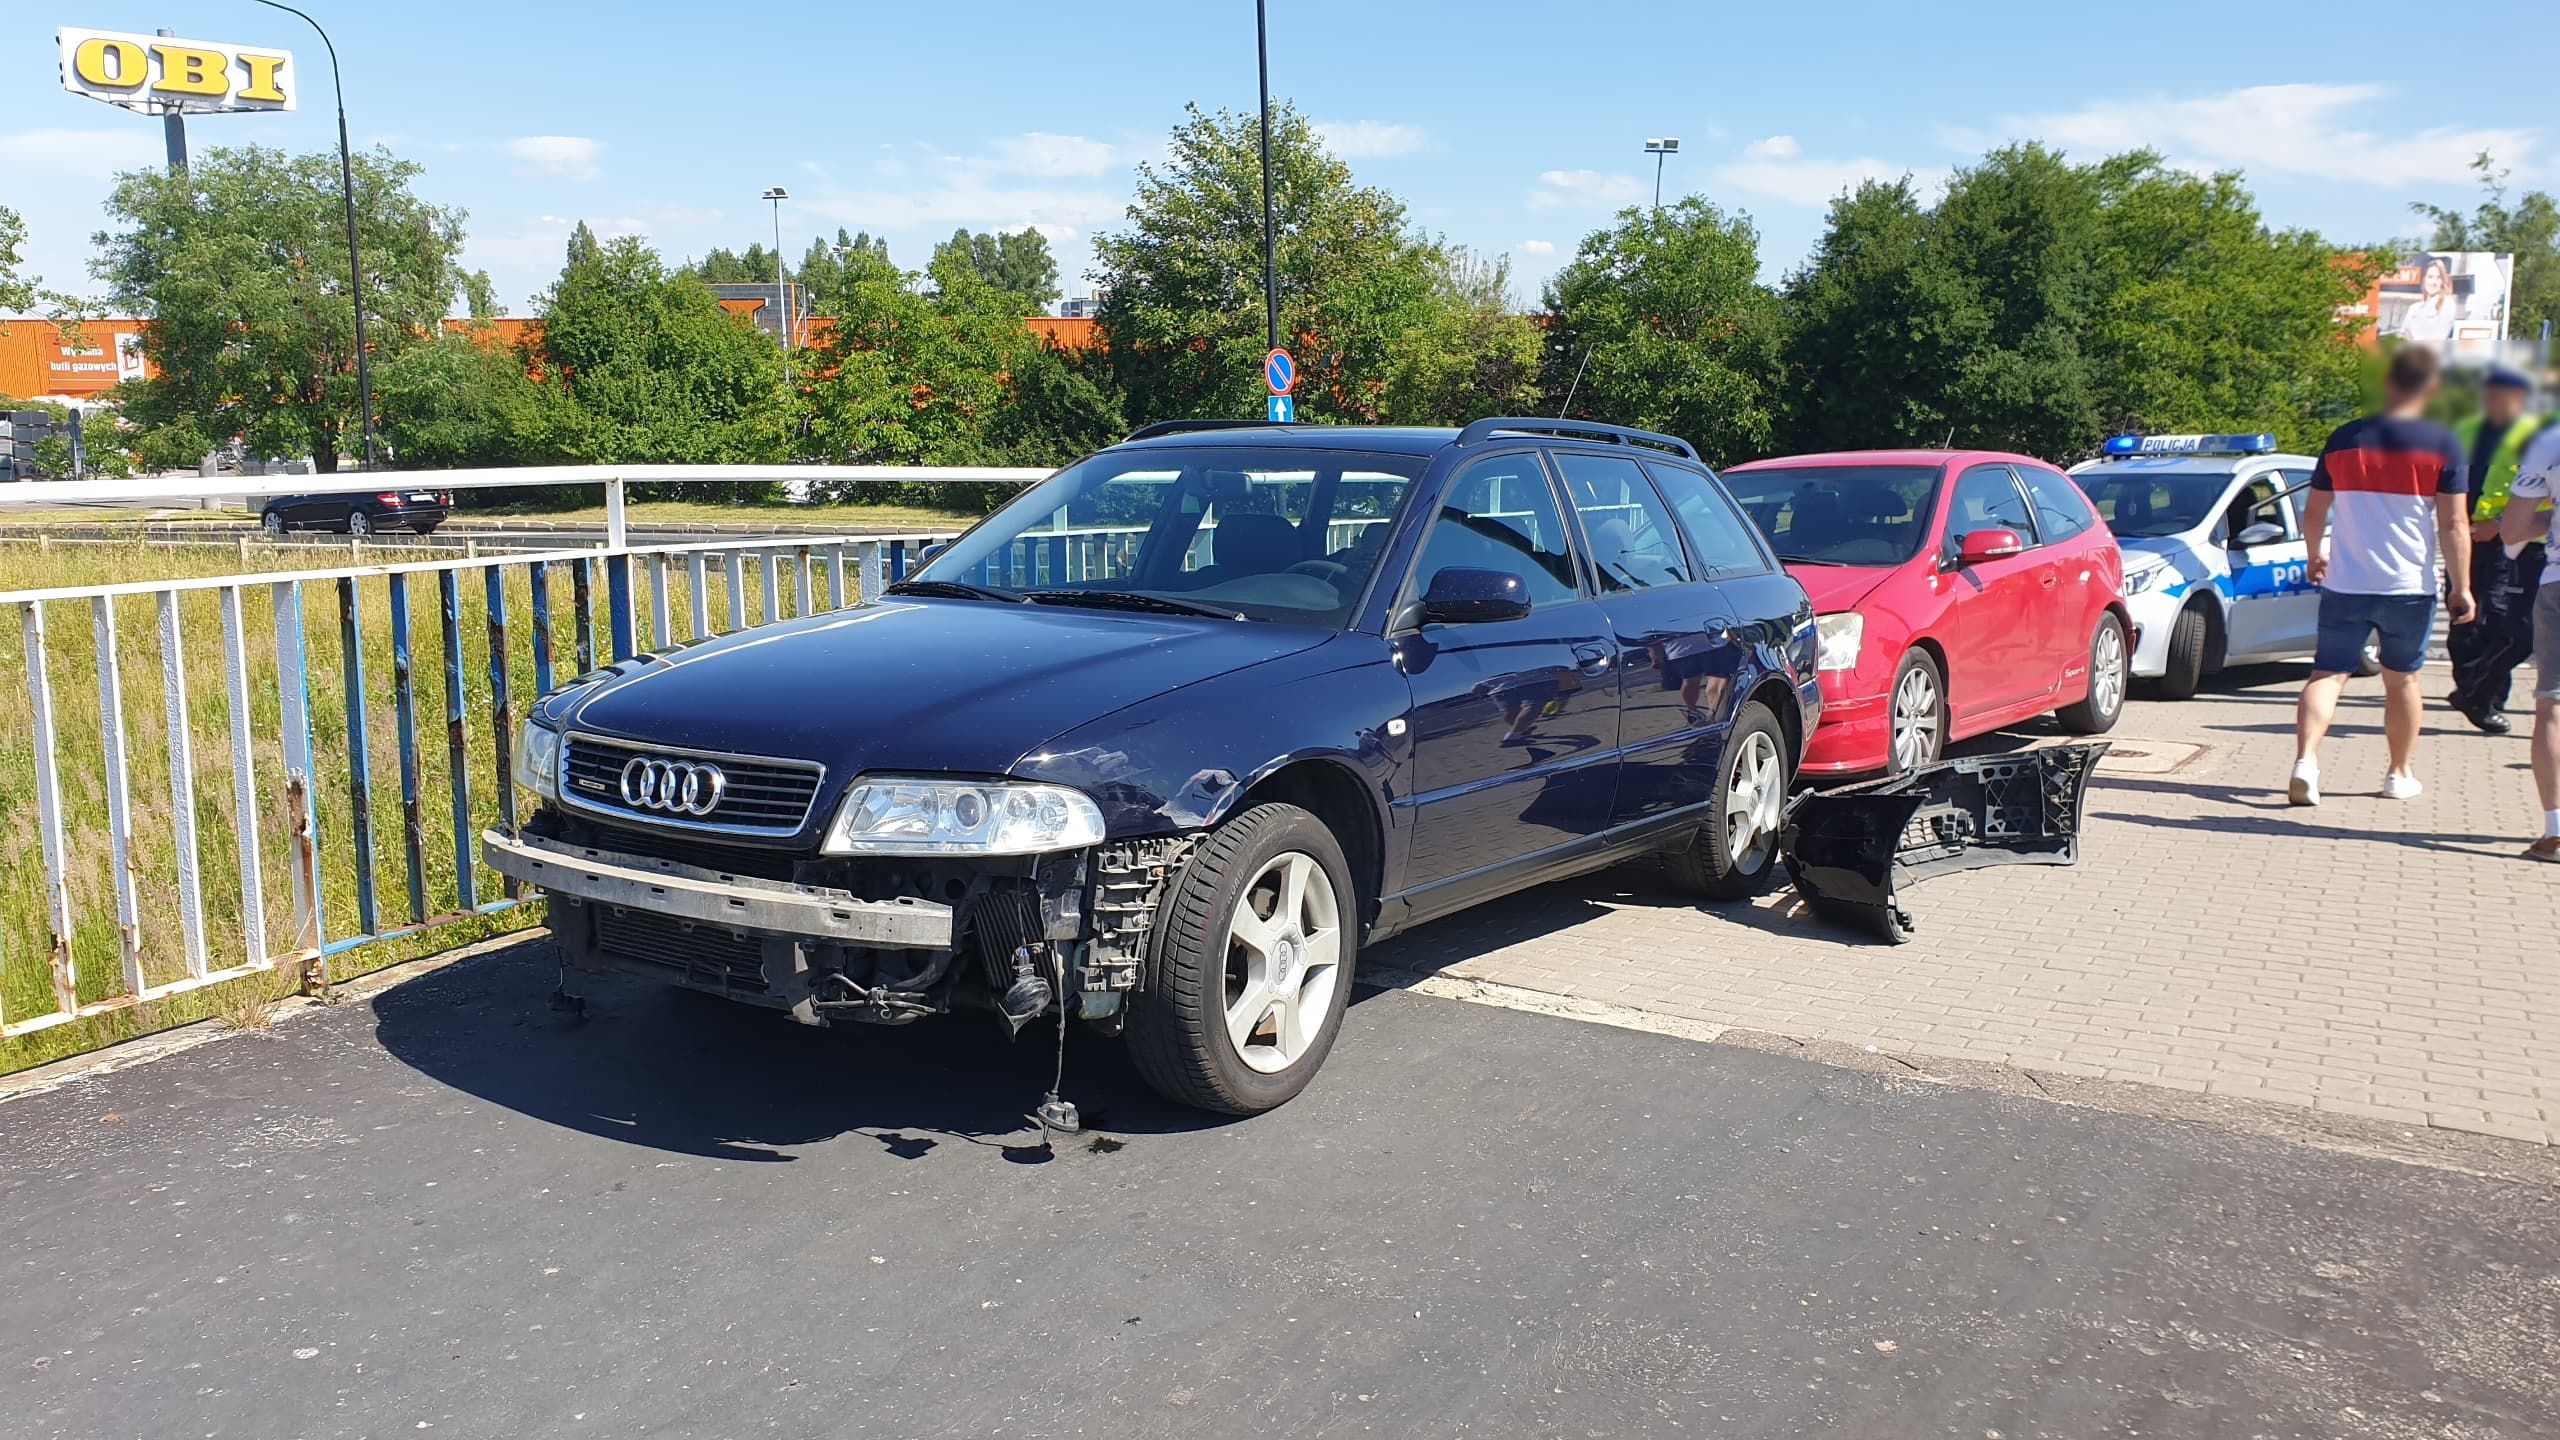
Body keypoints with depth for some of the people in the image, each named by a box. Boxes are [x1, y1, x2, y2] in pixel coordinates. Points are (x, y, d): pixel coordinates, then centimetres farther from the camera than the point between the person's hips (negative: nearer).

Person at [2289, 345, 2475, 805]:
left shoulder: (2344, 439, 3)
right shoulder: (2442, 445, -5)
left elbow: (2313, 514, 10)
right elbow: (2453, 525, -8)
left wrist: (2315, 557, 27)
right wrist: (2460, 588, -3)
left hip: (2344, 584, 1)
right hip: (2409, 586, -1)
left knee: (2328, 674, 0)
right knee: (2402, 679, 15)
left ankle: (2306, 760, -22)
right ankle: (2400, 775, 26)